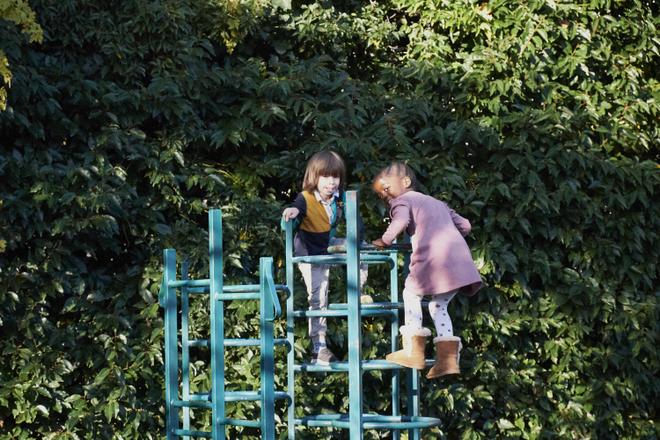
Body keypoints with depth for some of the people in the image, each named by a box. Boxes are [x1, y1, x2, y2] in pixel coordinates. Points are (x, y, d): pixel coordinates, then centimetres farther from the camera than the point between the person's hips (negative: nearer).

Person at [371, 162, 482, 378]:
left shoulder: (402, 201, 9)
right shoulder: (437, 203, 33)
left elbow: (401, 221, -14)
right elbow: (464, 225, 30)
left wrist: (385, 240, -2)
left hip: (433, 257, -7)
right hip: (460, 259, 7)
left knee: (411, 294, 11)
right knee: (439, 305, 18)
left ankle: (413, 350, 5)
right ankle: (448, 357, 8)